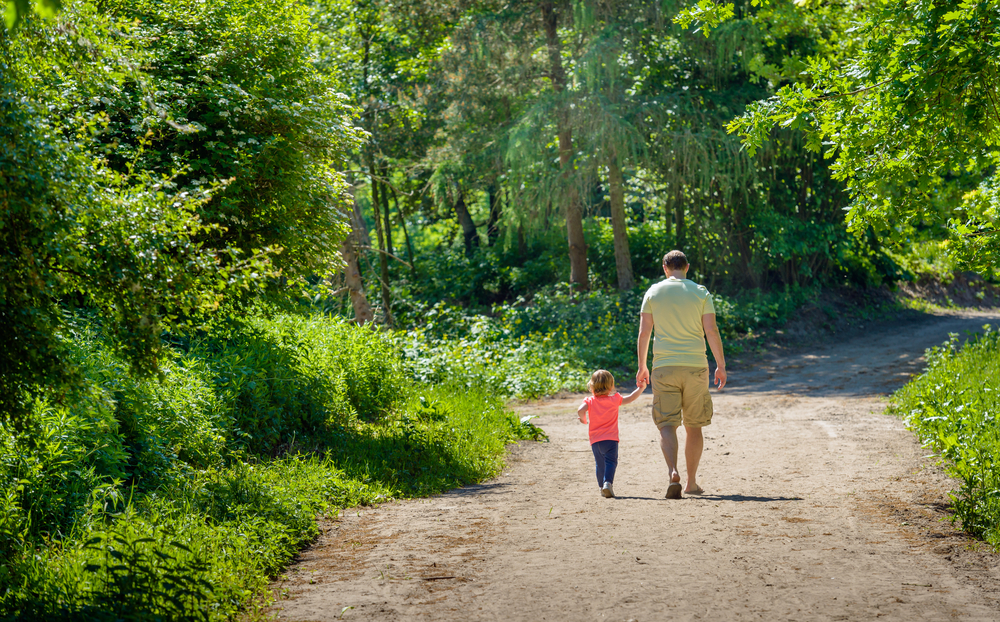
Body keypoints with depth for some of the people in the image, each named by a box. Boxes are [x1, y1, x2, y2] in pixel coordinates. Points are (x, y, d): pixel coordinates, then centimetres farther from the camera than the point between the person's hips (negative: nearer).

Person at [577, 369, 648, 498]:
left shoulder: (590, 401, 2)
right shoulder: (615, 399, 2)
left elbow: (581, 410, -17)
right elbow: (630, 398, 12)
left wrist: (583, 419, 3)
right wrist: (641, 388, 26)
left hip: (595, 440, 2)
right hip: (610, 439, -2)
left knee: (600, 464, 17)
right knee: (610, 462, -8)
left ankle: (602, 486, 22)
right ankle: (608, 482, -29)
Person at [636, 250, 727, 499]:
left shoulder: (653, 292, 4)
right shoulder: (700, 292, 2)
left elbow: (644, 332, 3)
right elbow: (712, 331, -3)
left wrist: (642, 366, 11)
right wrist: (721, 365, 3)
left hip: (664, 367, 0)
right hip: (695, 367, 1)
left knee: (666, 425, -2)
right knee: (694, 426, 12)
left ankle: (673, 472, -26)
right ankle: (692, 482, 17)